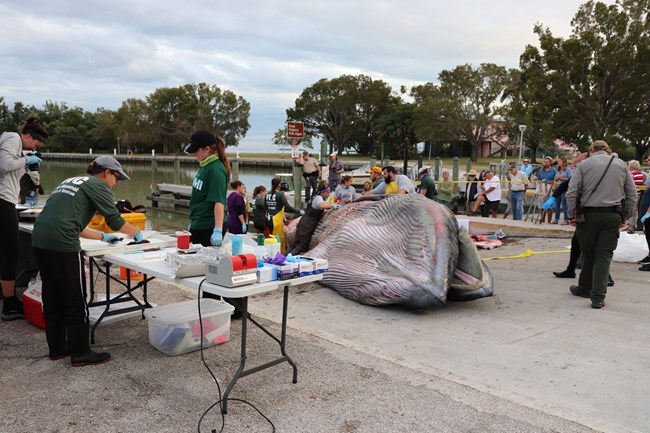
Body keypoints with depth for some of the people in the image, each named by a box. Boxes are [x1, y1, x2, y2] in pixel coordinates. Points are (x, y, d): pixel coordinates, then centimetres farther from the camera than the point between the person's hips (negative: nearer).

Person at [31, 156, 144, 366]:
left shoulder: (71, 181, 27)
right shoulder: (98, 185, 2)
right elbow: (115, 219, -1)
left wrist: (103, 236, 35)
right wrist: (136, 232, 17)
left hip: (40, 240, 9)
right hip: (61, 244, -9)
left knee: (52, 298, 17)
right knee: (76, 300, 2)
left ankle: (57, 348, 28)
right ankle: (81, 353, 11)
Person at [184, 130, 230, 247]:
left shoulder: (216, 169, -17)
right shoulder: (204, 166, 10)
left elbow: (219, 202, -24)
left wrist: (218, 231, -28)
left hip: (208, 229, -9)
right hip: (197, 226, 9)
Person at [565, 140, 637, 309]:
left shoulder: (584, 164, 2)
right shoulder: (621, 165, 9)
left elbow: (571, 193, -6)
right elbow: (632, 194, 8)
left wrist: (572, 215, 1)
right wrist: (626, 216, 15)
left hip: (588, 215, -1)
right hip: (612, 216, 1)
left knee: (588, 254, 12)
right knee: (604, 255, 3)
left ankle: (585, 289, 28)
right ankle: (598, 297, -1)